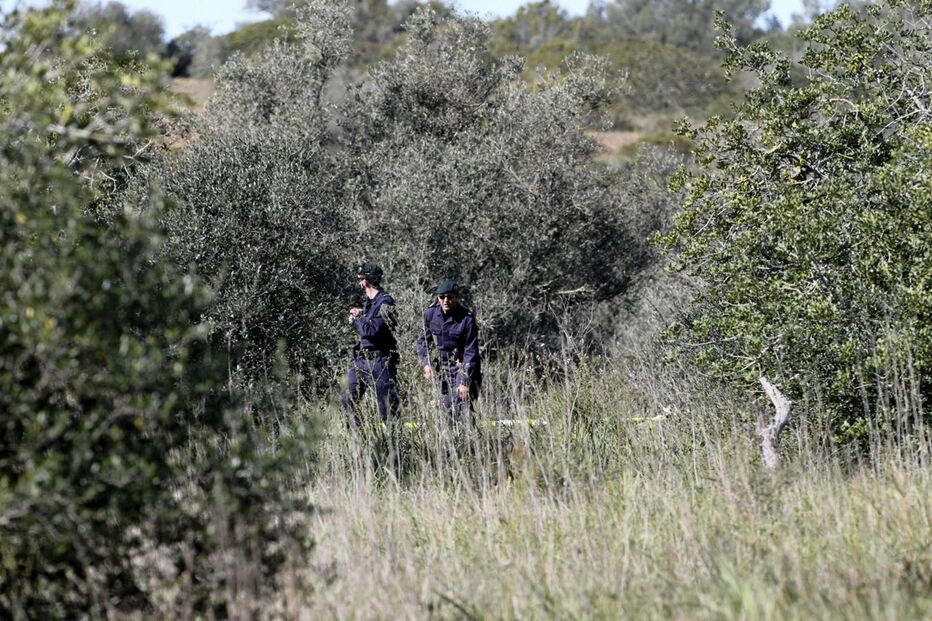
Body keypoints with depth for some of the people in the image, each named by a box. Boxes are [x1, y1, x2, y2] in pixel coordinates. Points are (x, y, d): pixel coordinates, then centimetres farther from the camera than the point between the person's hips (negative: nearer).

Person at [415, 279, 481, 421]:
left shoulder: (466, 319, -18)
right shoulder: (430, 314, -4)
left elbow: (470, 352, -16)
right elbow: (423, 341, 9)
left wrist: (465, 381, -20)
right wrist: (426, 364, -7)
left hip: (463, 366, -5)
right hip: (442, 366, 5)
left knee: (462, 409, -17)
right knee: (447, 408, 8)